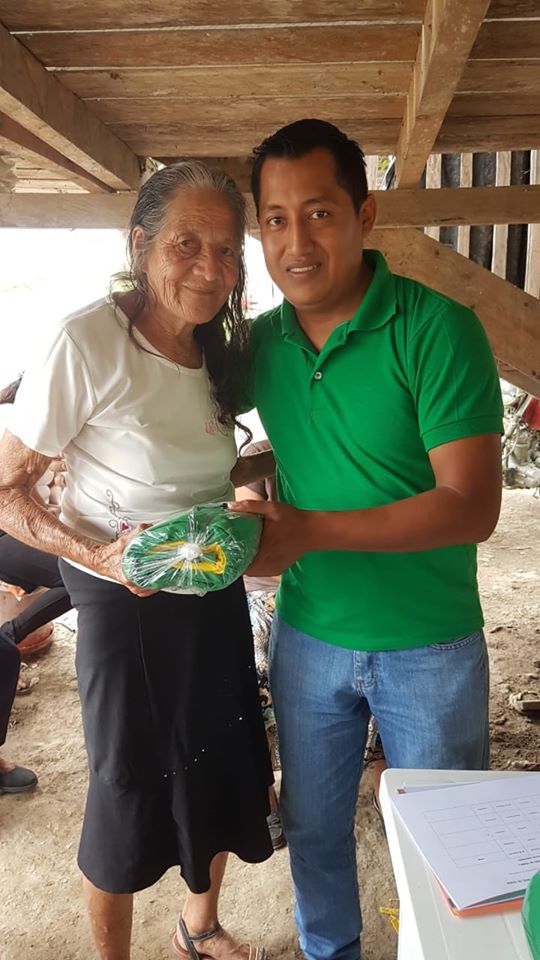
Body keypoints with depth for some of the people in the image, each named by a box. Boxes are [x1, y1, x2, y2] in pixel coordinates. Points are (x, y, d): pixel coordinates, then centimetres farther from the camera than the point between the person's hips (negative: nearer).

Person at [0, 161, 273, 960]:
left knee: (223, 766, 19)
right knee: (130, 786, 10)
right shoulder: (88, 343, -21)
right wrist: (94, 555, -29)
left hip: (214, 593, 6)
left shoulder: (222, 346, 0)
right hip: (123, 601, -6)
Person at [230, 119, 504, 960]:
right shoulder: (261, 342, -3)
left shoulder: (438, 330, -18)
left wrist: (308, 530, -28)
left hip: (429, 647, -4)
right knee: (313, 826, 23)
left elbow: (472, 506, -22)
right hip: (307, 635, 4)